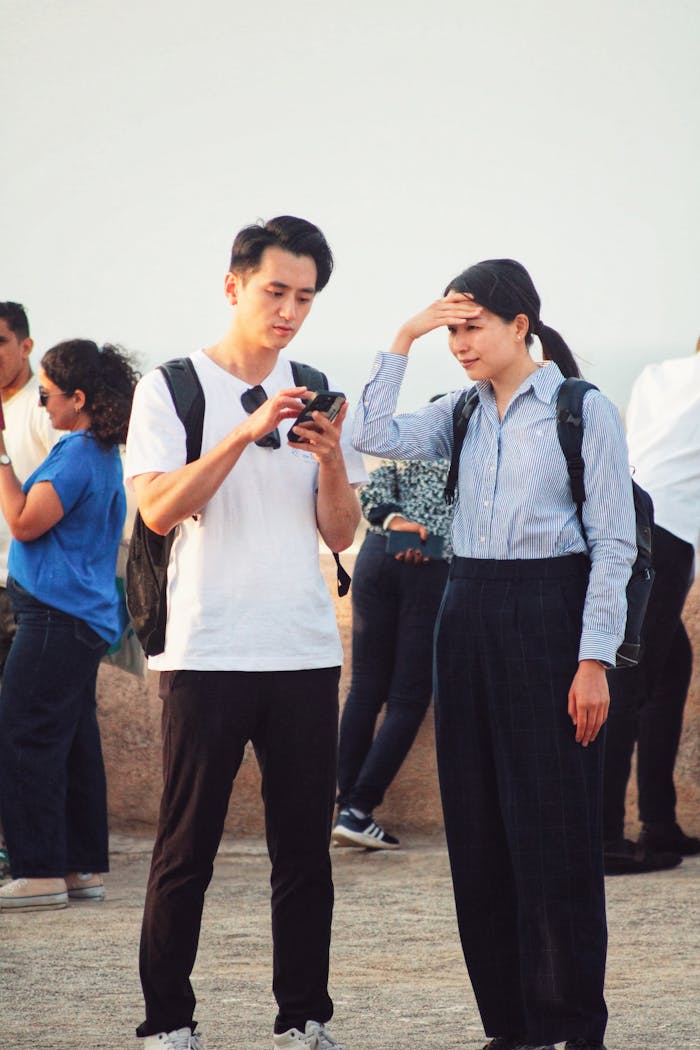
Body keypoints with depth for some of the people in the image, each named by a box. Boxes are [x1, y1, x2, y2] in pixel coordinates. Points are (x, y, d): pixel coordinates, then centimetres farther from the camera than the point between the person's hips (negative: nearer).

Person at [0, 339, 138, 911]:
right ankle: (85, 867, 15)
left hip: (56, 618, -10)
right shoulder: (103, 454, 16)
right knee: (74, 743, 12)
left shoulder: (77, 455, -15)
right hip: (83, 618, 10)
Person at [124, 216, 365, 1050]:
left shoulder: (314, 393, 12)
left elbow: (341, 534, 10)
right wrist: (247, 431, -20)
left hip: (305, 653, 4)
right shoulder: (171, 388, 1)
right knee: (186, 848, -1)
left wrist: (331, 457, -10)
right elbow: (158, 509, -12)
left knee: (304, 847, 4)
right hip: (206, 654, -4)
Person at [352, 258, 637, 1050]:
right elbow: (376, 436, -3)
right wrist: (403, 340, -4)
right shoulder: (463, 415, 10)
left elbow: (614, 542, -7)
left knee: (554, 829, -4)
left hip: (548, 613, -6)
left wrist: (594, 659, -13)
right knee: (477, 828, 7)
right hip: (468, 616, 6)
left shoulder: (584, 412, -5)